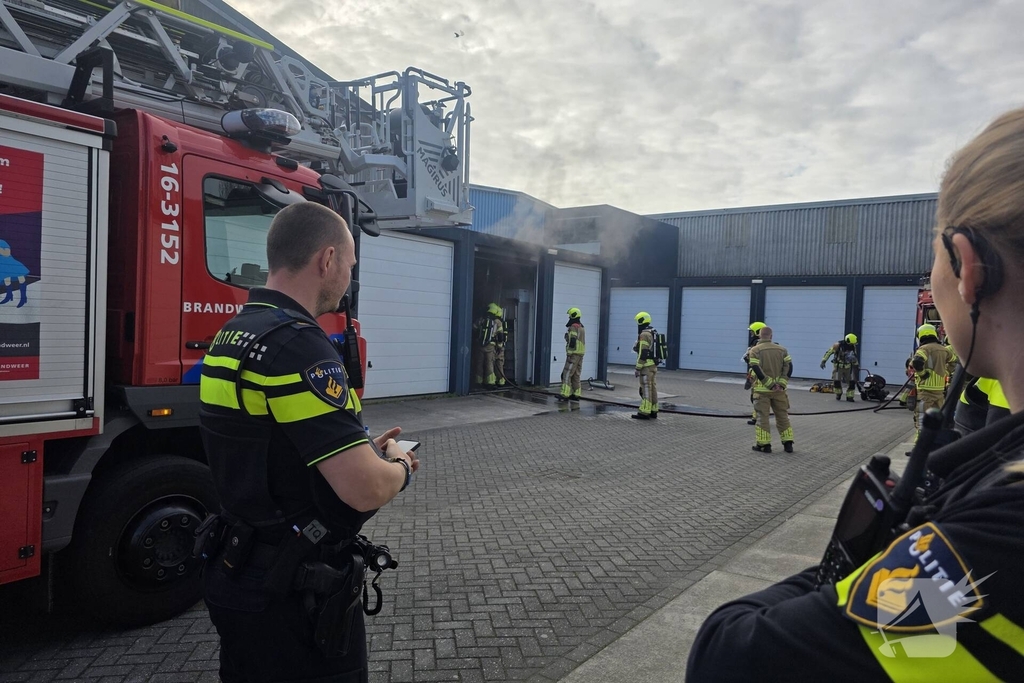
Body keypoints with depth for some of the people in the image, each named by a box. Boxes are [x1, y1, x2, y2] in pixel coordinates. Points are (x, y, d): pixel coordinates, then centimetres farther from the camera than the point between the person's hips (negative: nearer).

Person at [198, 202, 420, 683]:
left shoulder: (235, 334, 5)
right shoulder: (298, 345, -26)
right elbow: (366, 489, -30)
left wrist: (362, 449, 11)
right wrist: (399, 467, -9)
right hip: (296, 594, -9)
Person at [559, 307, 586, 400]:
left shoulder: (573, 327, -13)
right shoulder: (582, 327, 17)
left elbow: (572, 342, -21)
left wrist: (569, 354, -20)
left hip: (574, 354, -9)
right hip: (581, 354, 9)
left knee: (567, 374, -9)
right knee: (576, 374, 12)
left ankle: (565, 395, -13)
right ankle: (576, 394, 13)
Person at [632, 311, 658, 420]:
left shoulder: (644, 335, -15)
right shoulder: (653, 333, 15)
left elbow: (642, 353, -20)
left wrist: (638, 368, -17)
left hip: (646, 366, -10)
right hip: (653, 365, 10)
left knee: (646, 389, -8)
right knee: (652, 388, 11)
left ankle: (644, 412, -7)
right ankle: (653, 411, 15)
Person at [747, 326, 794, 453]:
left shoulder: (755, 350, -5)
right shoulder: (782, 349, 6)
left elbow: (757, 370, -16)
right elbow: (789, 367, -3)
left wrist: (770, 384, -15)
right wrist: (781, 384, -10)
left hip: (762, 389, -3)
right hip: (779, 389, 3)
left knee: (762, 416, 3)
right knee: (782, 416, 12)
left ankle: (764, 444, 3)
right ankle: (788, 443, 15)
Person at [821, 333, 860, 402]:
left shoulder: (853, 346, -2)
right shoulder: (838, 345, -17)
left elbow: (854, 356, 16)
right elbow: (829, 352, -11)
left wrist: (857, 365, 22)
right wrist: (823, 361, -13)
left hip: (848, 367, 4)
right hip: (838, 366, -4)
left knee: (852, 382, -5)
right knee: (836, 381, -9)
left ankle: (849, 396, 6)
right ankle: (838, 394, 16)